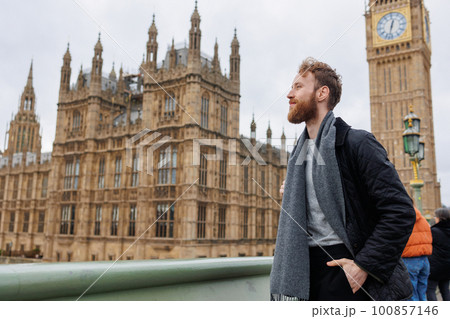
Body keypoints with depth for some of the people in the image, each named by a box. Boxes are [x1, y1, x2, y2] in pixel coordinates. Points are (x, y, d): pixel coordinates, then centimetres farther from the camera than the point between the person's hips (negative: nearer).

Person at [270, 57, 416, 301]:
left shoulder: (357, 143, -9)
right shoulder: (299, 152, 13)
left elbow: (401, 212, -15)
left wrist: (365, 265, -17)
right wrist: (292, 194, 4)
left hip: (344, 266, -6)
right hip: (305, 268, 6)